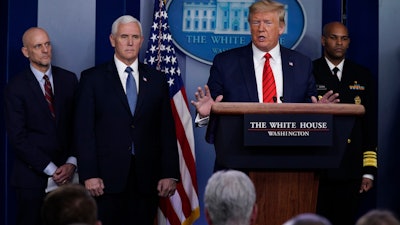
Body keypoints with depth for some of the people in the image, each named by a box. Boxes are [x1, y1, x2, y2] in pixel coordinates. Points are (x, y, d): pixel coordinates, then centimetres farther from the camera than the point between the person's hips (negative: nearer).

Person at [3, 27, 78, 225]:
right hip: (32, 177, -3)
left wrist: (71, 163, -5)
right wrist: (51, 169, -12)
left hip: (65, 174, 3)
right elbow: (17, 138, -9)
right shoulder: (15, 87, -4)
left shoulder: (69, 79, 7)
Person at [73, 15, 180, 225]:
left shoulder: (157, 79, 12)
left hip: (146, 180, 2)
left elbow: (167, 130, 9)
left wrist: (170, 174, 0)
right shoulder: (92, 78, 4)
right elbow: (84, 130, -1)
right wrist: (89, 175, -10)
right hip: (106, 178, -2)